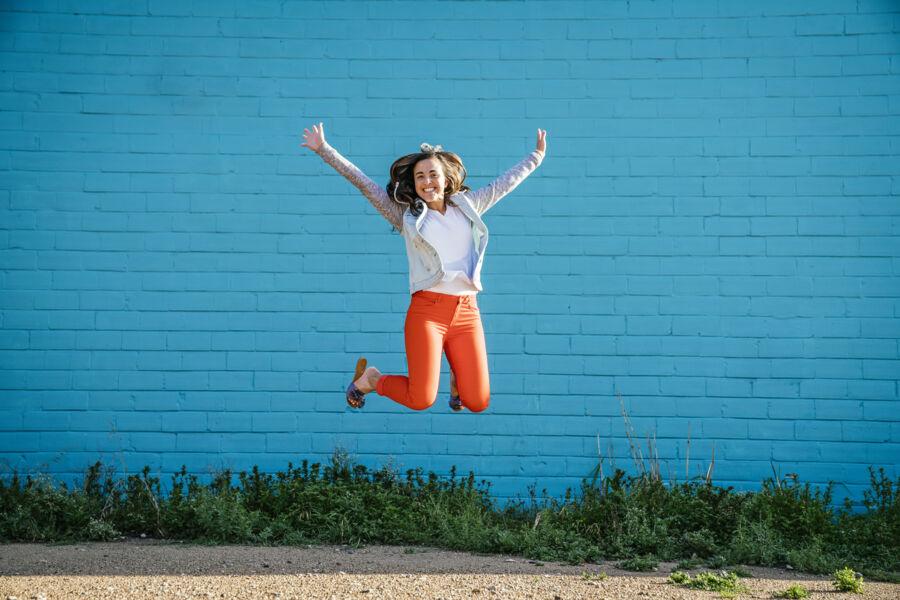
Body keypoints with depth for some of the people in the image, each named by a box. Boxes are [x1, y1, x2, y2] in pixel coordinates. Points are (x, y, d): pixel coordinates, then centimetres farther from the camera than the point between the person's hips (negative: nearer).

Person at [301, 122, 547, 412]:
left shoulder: (468, 206, 17)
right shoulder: (406, 214, 9)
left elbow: (504, 183, 29)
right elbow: (362, 182, 7)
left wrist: (536, 157, 39)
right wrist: (324, 149, 4)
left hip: (467, 312, 3)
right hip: (427, 309, -3)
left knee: (477, 403, -5)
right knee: (421, 401, -11)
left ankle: (458, 378, 32)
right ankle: (369, 379, 20)